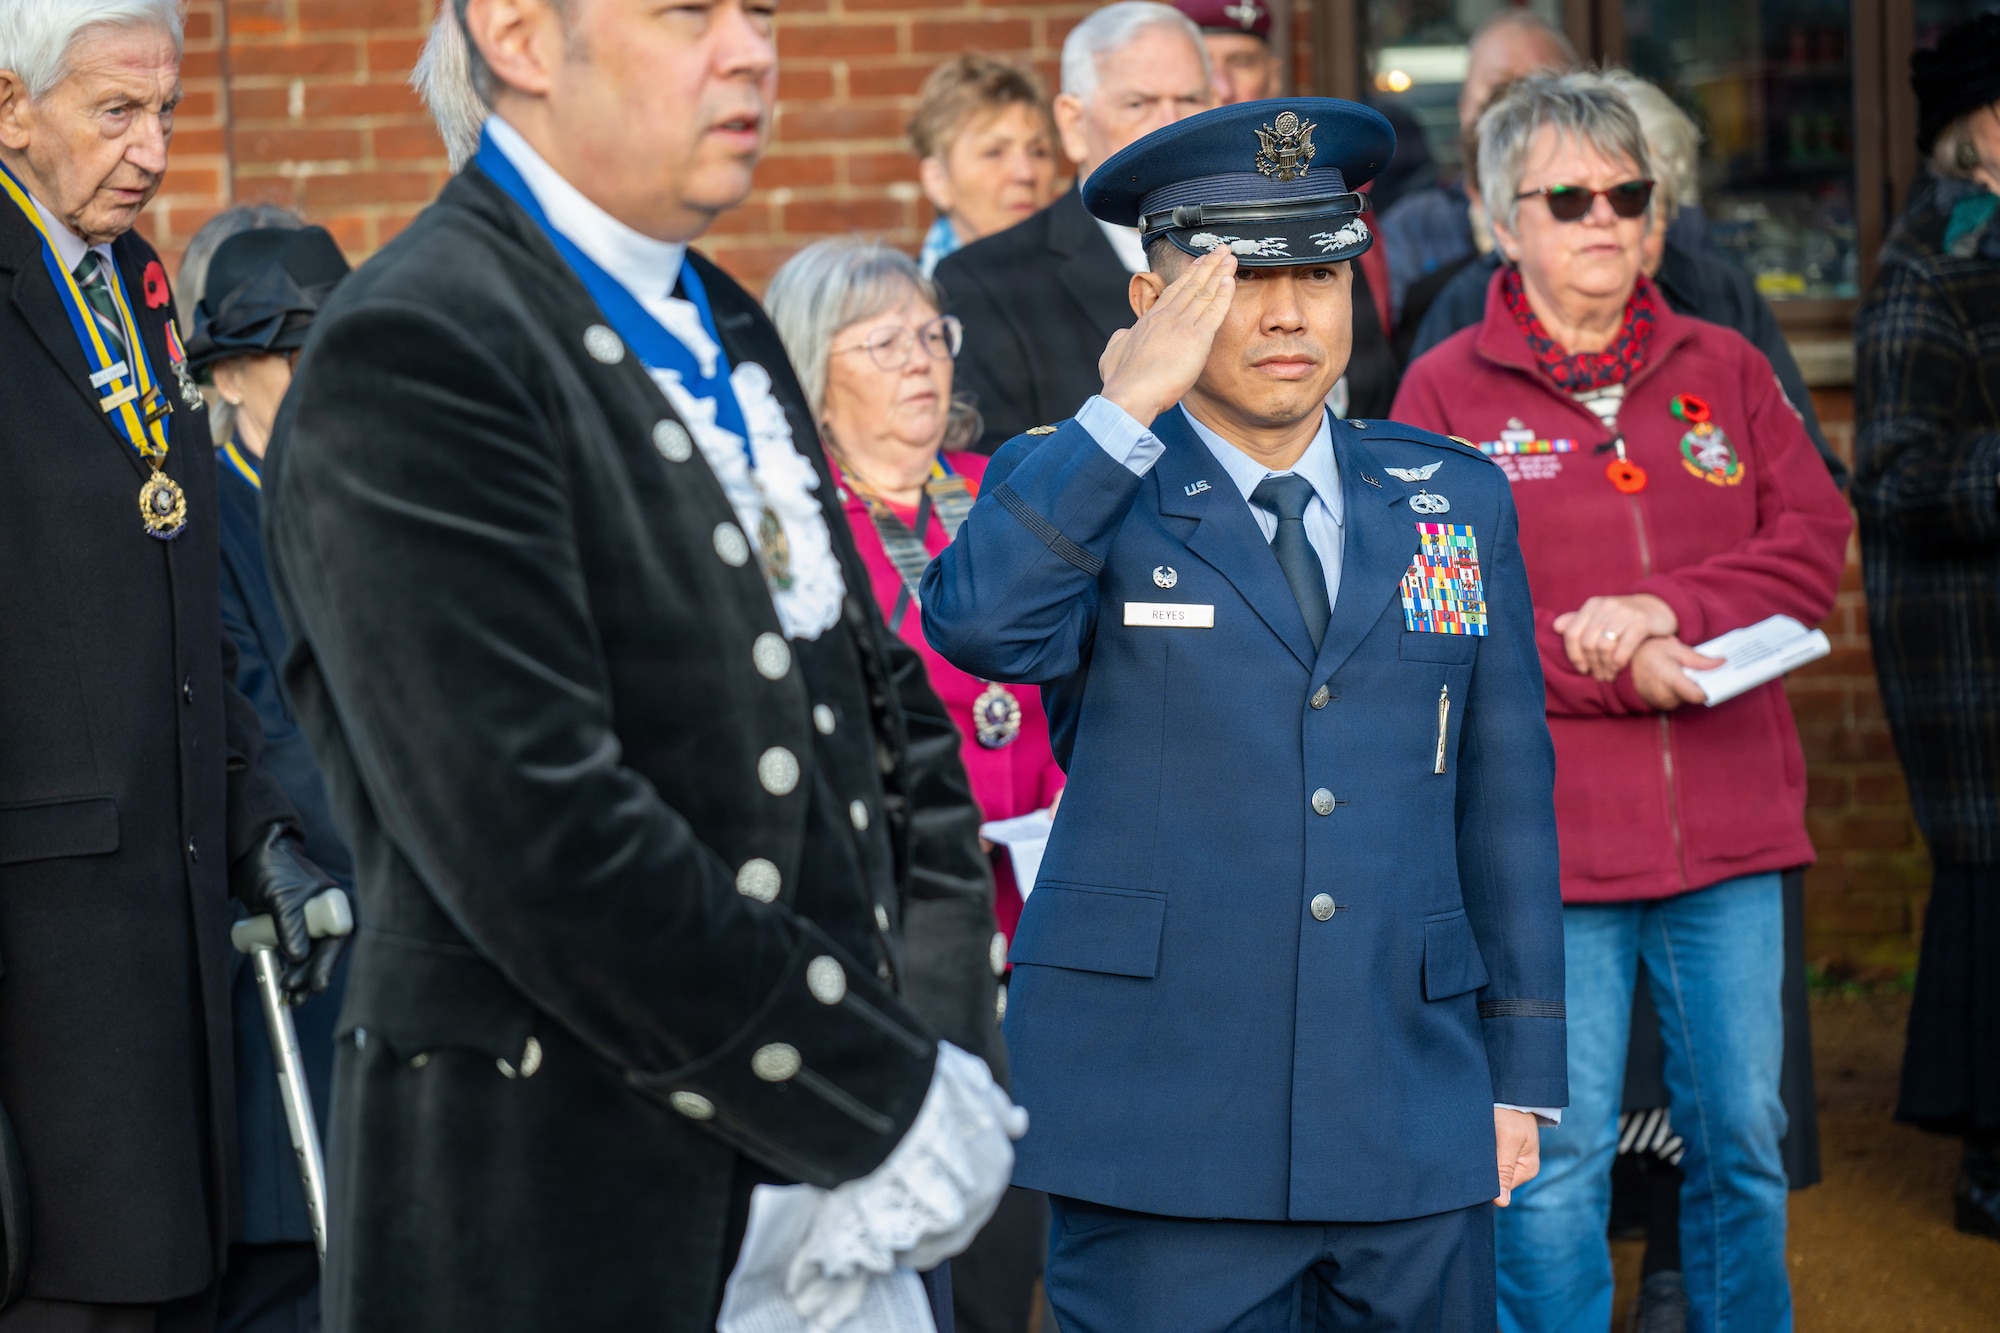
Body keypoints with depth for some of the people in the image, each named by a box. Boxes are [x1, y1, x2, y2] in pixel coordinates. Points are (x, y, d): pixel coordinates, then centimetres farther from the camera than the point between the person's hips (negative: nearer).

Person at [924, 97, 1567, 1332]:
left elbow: (1505, 795, 14)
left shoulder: (1456, 499, 12)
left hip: (1415, 1132, 3)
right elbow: (980, 625, -21)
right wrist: (1130, 407, -21)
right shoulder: (1072, 493, 2)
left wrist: (1521, 1074, 11)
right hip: (1160, 1134, -3)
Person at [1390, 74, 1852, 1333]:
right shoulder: (1448, 390, 1)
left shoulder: (1724, 369, 12)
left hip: (1730, 828, 4)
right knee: (1558, 1157, -1)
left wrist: (1670, 608, -13)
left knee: (1744, 1136, 9)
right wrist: (1616, 668, -16)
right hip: (1546, 835, -3)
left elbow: (1815, 544, 4)